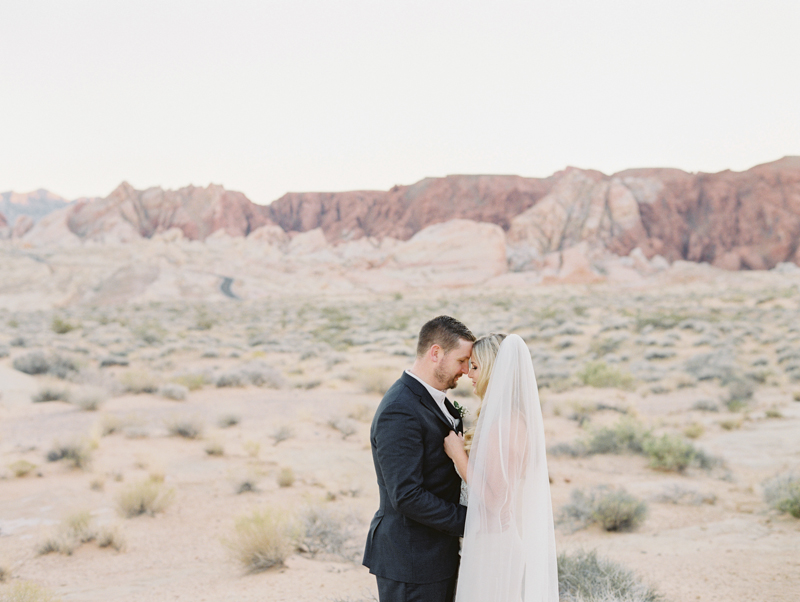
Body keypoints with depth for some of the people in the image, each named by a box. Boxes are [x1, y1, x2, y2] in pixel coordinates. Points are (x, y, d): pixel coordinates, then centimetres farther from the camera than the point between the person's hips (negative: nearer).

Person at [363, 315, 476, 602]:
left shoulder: (433, 399, 10)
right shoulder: (399, 412, -22)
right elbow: (407, 497, -25)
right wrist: (469, 521, -18)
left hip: (437, 555, 9)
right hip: (410, 561, -9)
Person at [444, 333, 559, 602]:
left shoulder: (502, 426, -23)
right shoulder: (522, 417, 7)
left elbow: (493, 499, -21)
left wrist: (459, 455, -14)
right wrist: (476, 450, 15)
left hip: (499, 547, -10)